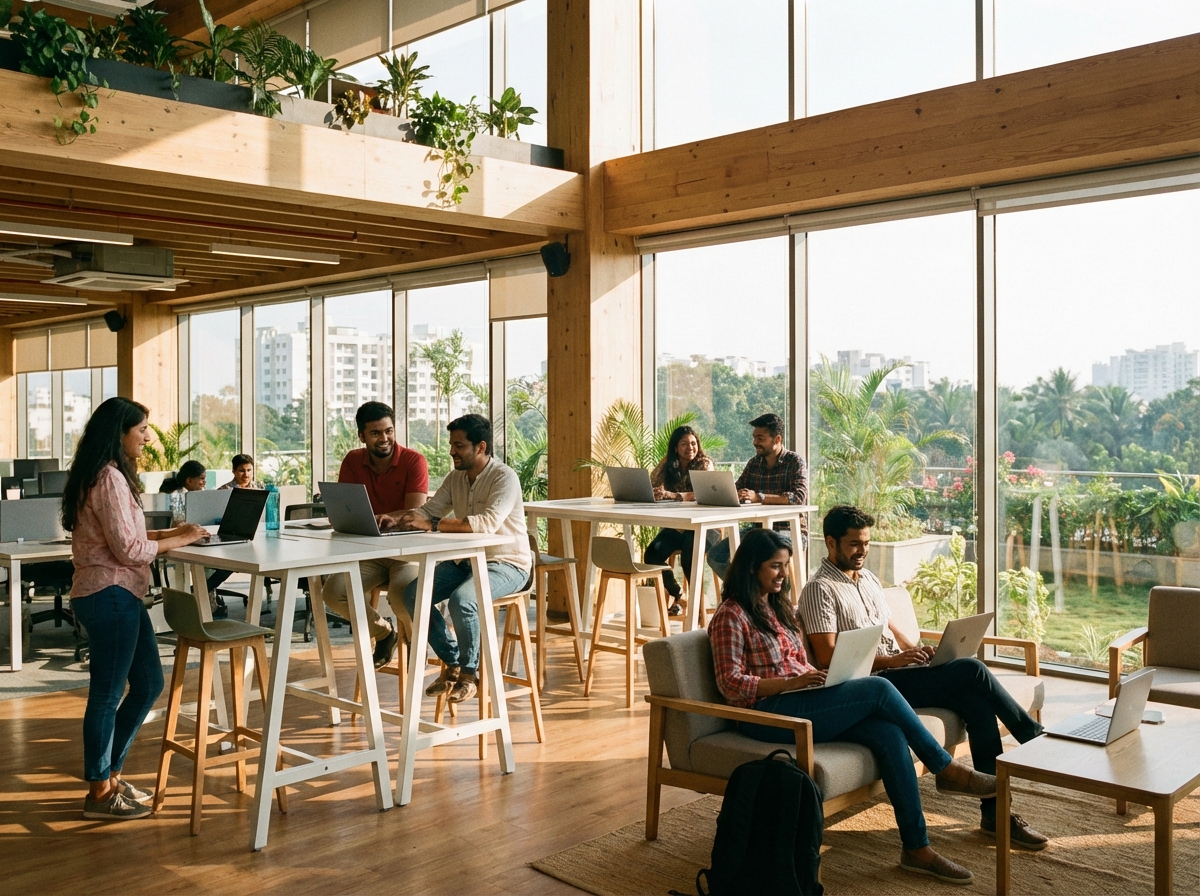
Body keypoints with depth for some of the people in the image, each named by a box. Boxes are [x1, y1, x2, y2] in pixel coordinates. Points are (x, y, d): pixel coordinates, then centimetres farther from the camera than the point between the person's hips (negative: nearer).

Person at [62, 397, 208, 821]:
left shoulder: (111, 475, 16)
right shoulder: (108, 479, -16)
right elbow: (128, 549, -19)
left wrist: (168, 533, 9)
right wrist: (179, 540, -10)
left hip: (121, 595, 11)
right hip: (109, 595, -11)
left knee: (149, 683, 16)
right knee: (108, 693, 1)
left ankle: (109, 773, 27)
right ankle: (99, 792, 14)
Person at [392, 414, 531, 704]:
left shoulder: (504, 478, -19)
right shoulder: (455, 478, 7)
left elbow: (488, 522, -34)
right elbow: (428, 509, 2)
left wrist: (433, 525, -38)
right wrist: (397, 520, -19)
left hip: (506, 564, -8)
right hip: (465, 560, 8)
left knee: (461, 600, -33)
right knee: (413, 594, -10)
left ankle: (470, 672, -8)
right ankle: (453, 662, 6)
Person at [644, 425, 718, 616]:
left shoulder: (704, 463, -6)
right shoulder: (667, 464, 6)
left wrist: (671, 495, -38)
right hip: (674, 527, 4)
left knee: (689, 551, -34)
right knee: (653, 553, -22)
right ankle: (675, 592, 7)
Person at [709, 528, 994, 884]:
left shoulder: (778, 606, 20)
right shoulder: (731, 616, -6)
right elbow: (731, 684, -13)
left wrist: (820, 676, 1)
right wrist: (793, 682, -22)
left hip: (800, 701, 8)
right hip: (768, 714, -8)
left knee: (888, 732, -19)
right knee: (878, 689, -20)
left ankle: (917, 848, -16)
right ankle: (947, 769, -3)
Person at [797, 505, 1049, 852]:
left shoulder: (868, 578, 20)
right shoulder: (820, 589, -8)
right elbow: (828, 657, -15)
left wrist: (914, 649, 3)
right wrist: (889, 660, -21)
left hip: (898, 670, 8)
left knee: (976, 701, -18)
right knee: (971, 670, -22)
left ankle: (995, 809, -14)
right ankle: (1038, 739, -5)